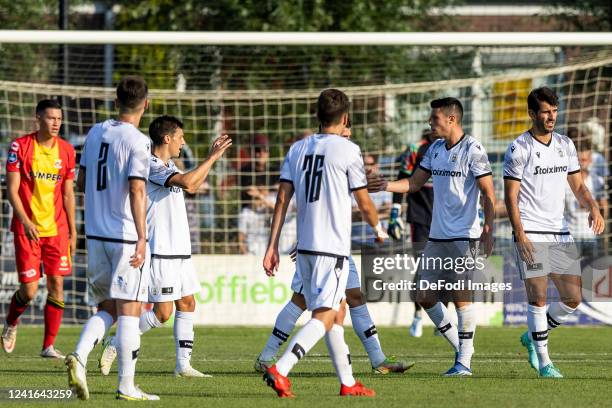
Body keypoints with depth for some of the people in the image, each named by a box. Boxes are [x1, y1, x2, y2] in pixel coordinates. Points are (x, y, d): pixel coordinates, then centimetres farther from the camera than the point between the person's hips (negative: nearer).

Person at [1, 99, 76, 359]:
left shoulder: (66, 150, 5)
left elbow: (68, 194, 11)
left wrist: (72, 231, 9)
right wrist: (26, 222, -19)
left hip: (57, 229, 3)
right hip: (27, 228, -3)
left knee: (56, 284, -4)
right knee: (29, 290, -5)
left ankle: (49, 345, 3)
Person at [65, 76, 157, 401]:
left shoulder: (96, 133, 8)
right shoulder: (137, 142, -12)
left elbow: (81, 182, 16)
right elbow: (136, 191, -20)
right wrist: (142, 239, -22)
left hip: (96, 236, 6)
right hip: (127, 236, -6)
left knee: (107, 309, 14)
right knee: (128, 312, -1)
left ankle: (79, 356, -9)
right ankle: (126, 386, 0)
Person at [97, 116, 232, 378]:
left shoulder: (168, 166, 15)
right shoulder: (152, 166, -16)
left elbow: (193, 187, 30)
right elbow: (187, 182, -30)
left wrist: (212, 158, 22)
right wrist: (211, 159, -20)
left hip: (179, 252, 10)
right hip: (160, 252, -10)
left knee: (187, 304, 7)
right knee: (163, 312, -9)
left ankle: (183, 364, 9)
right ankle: (115, 344, 3)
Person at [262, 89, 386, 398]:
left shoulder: (297, 149, 9)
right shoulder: (347, 150, -6)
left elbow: (282, 200, 5)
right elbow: (364, 202, -1)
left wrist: (272, 246, 6)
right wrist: (379, 230, 19)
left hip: (305, 245, 7)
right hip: (334, 246, -7)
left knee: (337, 310, 18)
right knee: (325, 316, -8)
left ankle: (347, 382, 21)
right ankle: (280, 370, -24)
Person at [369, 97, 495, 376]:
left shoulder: (472, 150, -10)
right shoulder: (435, 149, 13)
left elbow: (489, 193, -11)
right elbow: (415, 183, 18)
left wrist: (488, 229, -18)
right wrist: (387, 186, 1)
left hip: (464, 236, -8)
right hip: (437, 236, 8)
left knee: (462, 296, -8)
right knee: (425, 296, 4)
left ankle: (464, 362, -3)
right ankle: (461, 349, 17)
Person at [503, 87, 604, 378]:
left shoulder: (565, 145, 12)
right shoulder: (519, 149, -5)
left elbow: (578, 186, 17)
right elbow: (511, 196, -7)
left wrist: (593, 207, -4)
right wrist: (520, 235, -17)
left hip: (560, 232, 6)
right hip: (531, 233, -6)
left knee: (573, 298, 3)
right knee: (538, 297, -9)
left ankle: (533, 336, 24)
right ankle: (543, 362, -2)